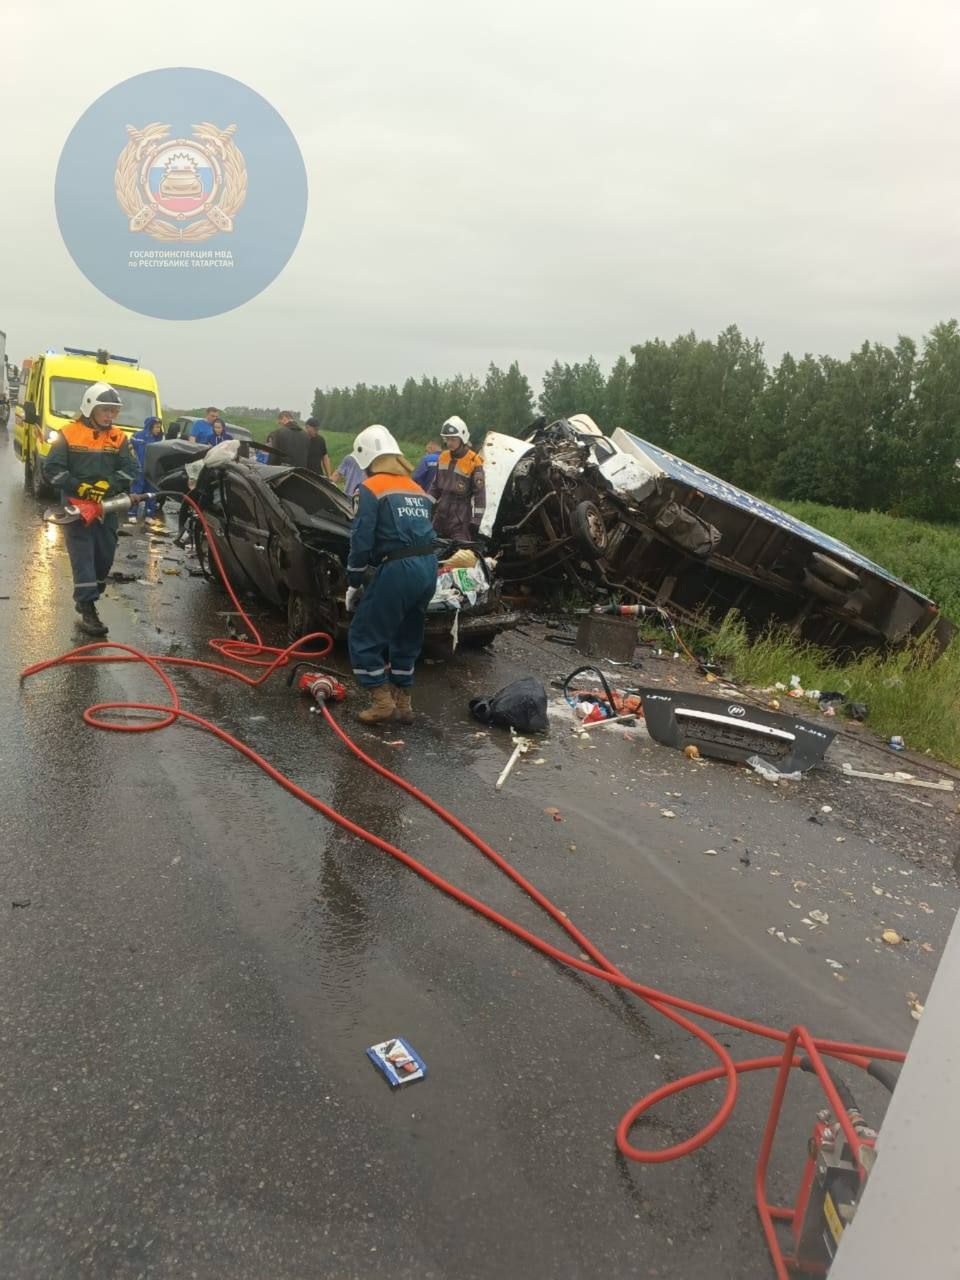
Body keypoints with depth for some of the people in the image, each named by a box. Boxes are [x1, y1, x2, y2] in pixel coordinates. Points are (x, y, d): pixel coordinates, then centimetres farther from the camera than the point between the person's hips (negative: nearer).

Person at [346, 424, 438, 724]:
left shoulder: (370, 488, -2)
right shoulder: (418, 490, 20)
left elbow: (361, 541, -8)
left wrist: (354, 584, 3)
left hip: (398, 569, -7)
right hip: (429, 567, 7)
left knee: (364, 636, 6)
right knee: (407, 638, 20)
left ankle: (382, 701, 4)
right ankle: (403, 703, 24)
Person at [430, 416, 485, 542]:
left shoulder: (474, 462, -11)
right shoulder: (443, 457, 8)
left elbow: (479, 494, -11)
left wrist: (476, 521, -14)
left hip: (461, 518, -7)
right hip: (441, 514, 7)